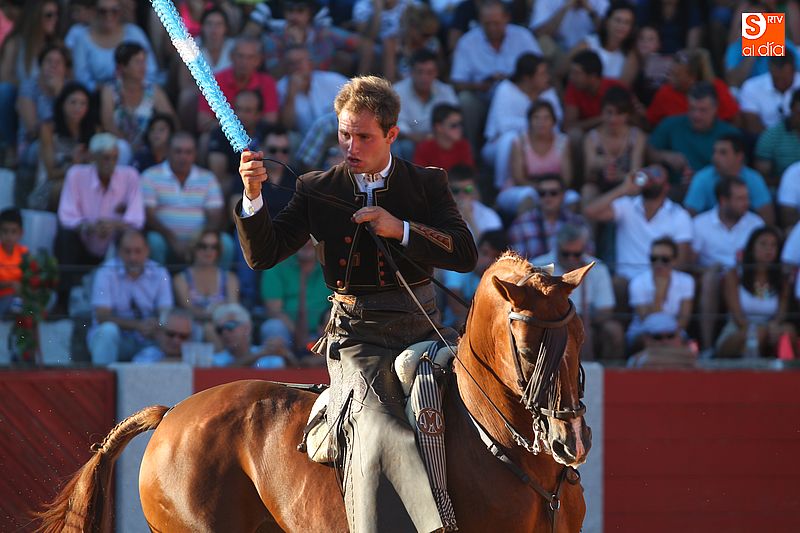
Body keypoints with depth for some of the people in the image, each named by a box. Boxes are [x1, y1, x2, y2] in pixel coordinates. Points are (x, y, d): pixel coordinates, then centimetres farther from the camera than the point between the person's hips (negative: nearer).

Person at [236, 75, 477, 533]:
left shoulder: (428, 184, 10)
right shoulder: (318, 191, 9)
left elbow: (466, 254, -1)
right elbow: (262, 254, 3)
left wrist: (399, 229, -14)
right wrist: (252, 195, -14)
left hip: (422, 328, 3)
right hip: (357, 336, -3)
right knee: (378, 432, -26)